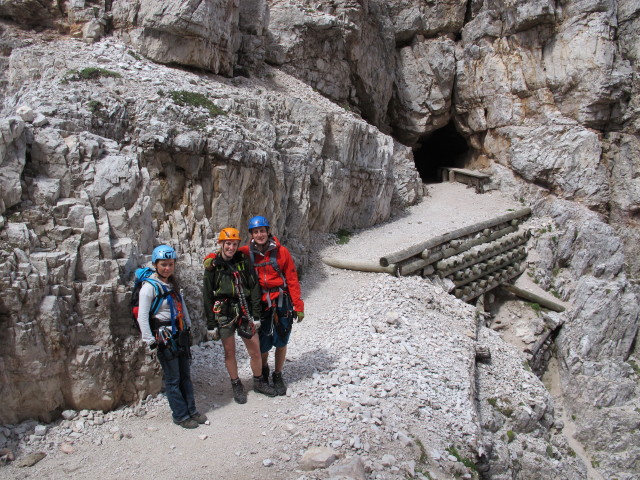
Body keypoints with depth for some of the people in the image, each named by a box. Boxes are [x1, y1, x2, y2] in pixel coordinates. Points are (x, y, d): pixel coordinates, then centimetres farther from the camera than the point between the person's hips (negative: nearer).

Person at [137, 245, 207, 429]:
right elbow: (142, 317, -14)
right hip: (164, 337, -7)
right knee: (173, 379, 2)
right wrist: (150, 341, -16)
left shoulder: (173, 284, 11)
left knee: (185, 375, 13)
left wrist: (188, 327, 17)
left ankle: (191, 411, 24)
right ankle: (180, 416, 14)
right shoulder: (149, 286, -12)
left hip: (180, 335, 7)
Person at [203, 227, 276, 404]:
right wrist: (211, 324, -1)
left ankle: (259, 382, 28)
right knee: (229, 352, 9)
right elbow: (207, 297, 0)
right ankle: (236, 385, 28)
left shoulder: (244, 262, 0)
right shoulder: (213, 266, -3)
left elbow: (254, 288, 1)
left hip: (244, 313, 1)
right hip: (224, 315, -1)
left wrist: (256, 315, -4)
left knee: (255, 351, 6)